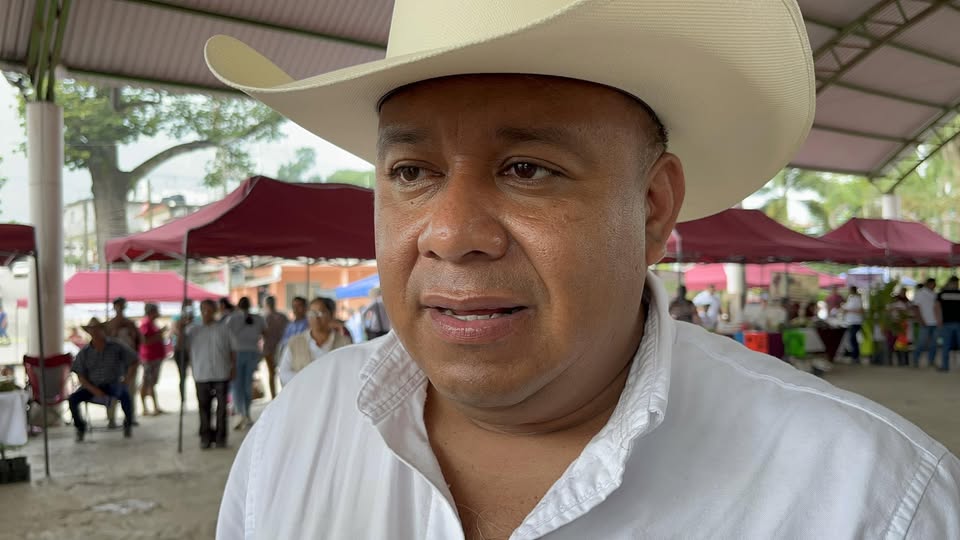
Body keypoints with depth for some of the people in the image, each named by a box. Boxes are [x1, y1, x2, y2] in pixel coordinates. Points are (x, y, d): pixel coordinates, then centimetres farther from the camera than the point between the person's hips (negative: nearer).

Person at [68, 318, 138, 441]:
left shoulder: (116, 347, -6)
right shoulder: (84, 352, -2)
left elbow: (134, 361, -1)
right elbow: (80, 376, -1)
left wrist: (125, 381, -9)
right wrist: (93, 390, -16)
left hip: (113, 384, -2)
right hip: (92, 386, 2)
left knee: (125, 395, -34)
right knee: (73, 399, -24)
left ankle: (128, 424, -6)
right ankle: (80, 427, 5)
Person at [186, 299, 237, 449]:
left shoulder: (223, 329, 6)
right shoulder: (193, 330, 7)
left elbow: (233, 350, 10)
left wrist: (233, 368, 4)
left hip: (222, 375, 0)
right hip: (202, 375, 0)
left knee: (222, 407, 2)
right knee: (204, 407, 4)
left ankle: (220, 437, 12)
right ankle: (205, 437, 16)